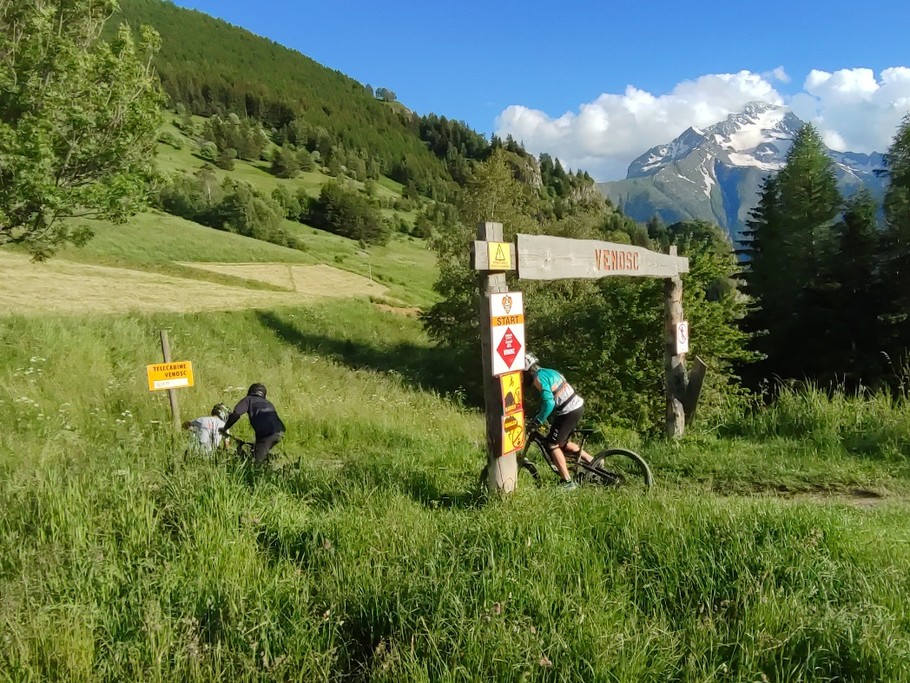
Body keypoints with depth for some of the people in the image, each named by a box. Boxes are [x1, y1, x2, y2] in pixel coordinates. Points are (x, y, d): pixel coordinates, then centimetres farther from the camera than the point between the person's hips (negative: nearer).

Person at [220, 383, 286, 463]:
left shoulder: (249, 399, 19)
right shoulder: (268, 403, 35)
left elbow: (235, 414, 3)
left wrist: (225, 428, 17)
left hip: (266, 433, -6)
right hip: (280, 431, 6)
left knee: (257, 461, 3)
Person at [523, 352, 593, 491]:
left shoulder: (538, 377, -14)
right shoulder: (547, 371, 16)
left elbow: (549, 403, -24)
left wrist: (537, 421, -15)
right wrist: (538, 416, 22)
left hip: (569, 412, -9)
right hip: (578, 406, 9)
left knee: (552, 445, 0)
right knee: (562, 443, 22)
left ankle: (568, 482, 0)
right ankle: (592, 461, 25)